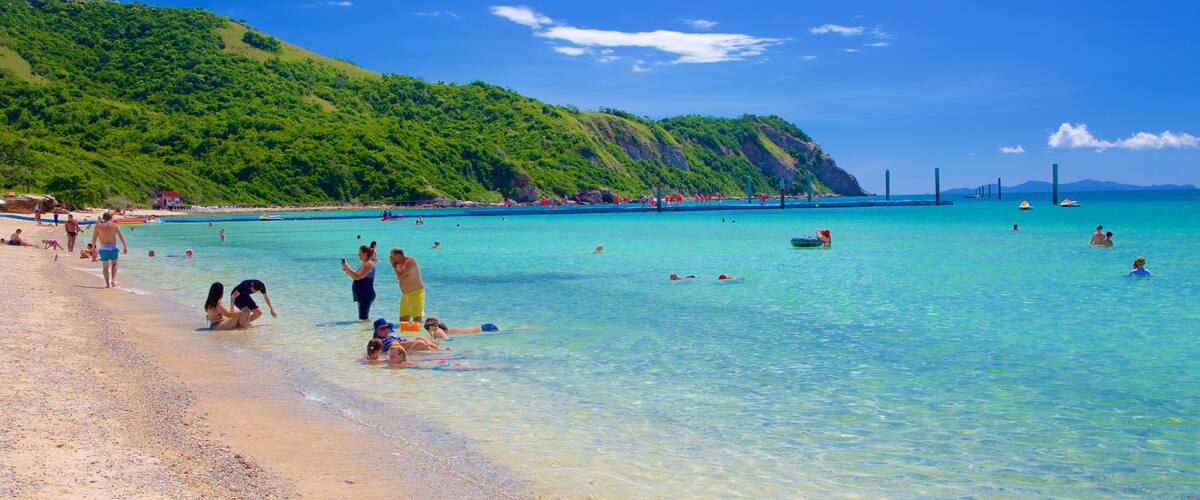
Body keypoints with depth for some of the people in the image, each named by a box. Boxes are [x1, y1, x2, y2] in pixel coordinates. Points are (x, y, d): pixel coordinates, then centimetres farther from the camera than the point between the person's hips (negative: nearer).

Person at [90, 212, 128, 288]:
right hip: (113, 248, 0)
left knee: (105, 267, 9)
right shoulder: (115, 225, 4)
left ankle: (108, 284, 4)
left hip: (103, 248, 0)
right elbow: (121, 236, -4)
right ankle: (113, 280, 6)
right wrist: (125, 247, -4)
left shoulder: (98, 226, 4)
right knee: (114, 264, 22)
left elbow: (94, 239, 4)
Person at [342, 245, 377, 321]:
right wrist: (347, 271, 11)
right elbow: (357, 277, 22)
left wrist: (347, 268, -18)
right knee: (364, 317, 14)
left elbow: (358, 276, -24)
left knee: (363, 318, -14)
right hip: (362, 294, 11)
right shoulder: (365, 264, 18)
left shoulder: (369, 264, -14)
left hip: (366, 294, -11)